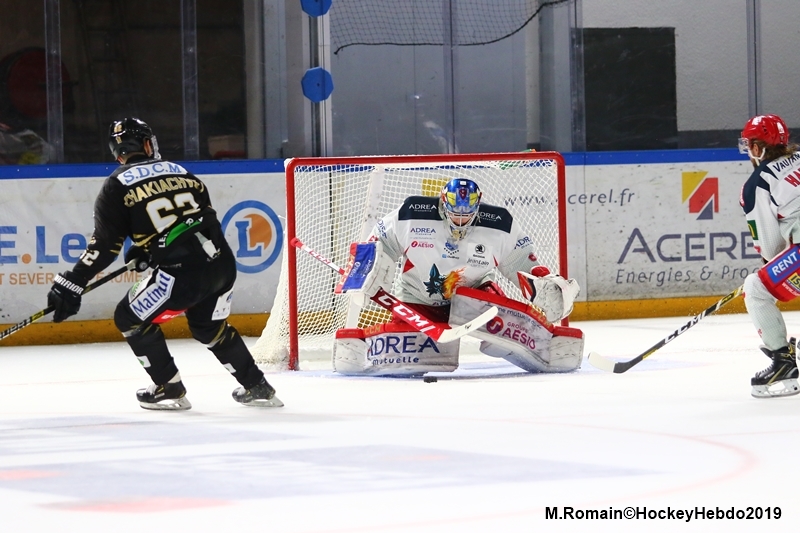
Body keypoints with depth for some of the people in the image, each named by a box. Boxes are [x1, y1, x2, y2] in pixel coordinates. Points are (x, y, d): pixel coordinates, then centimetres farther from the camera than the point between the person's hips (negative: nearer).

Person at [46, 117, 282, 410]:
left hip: (182, 271, -6)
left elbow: (105, 245, -1)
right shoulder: (182, 173, 20)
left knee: (131, 319, 13)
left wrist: (73, 283, 3)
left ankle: (170, 390, 13)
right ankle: (258, 388, 30)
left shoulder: (118, 185, 4)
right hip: (223, 262, 6)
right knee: (209, 326, 30)